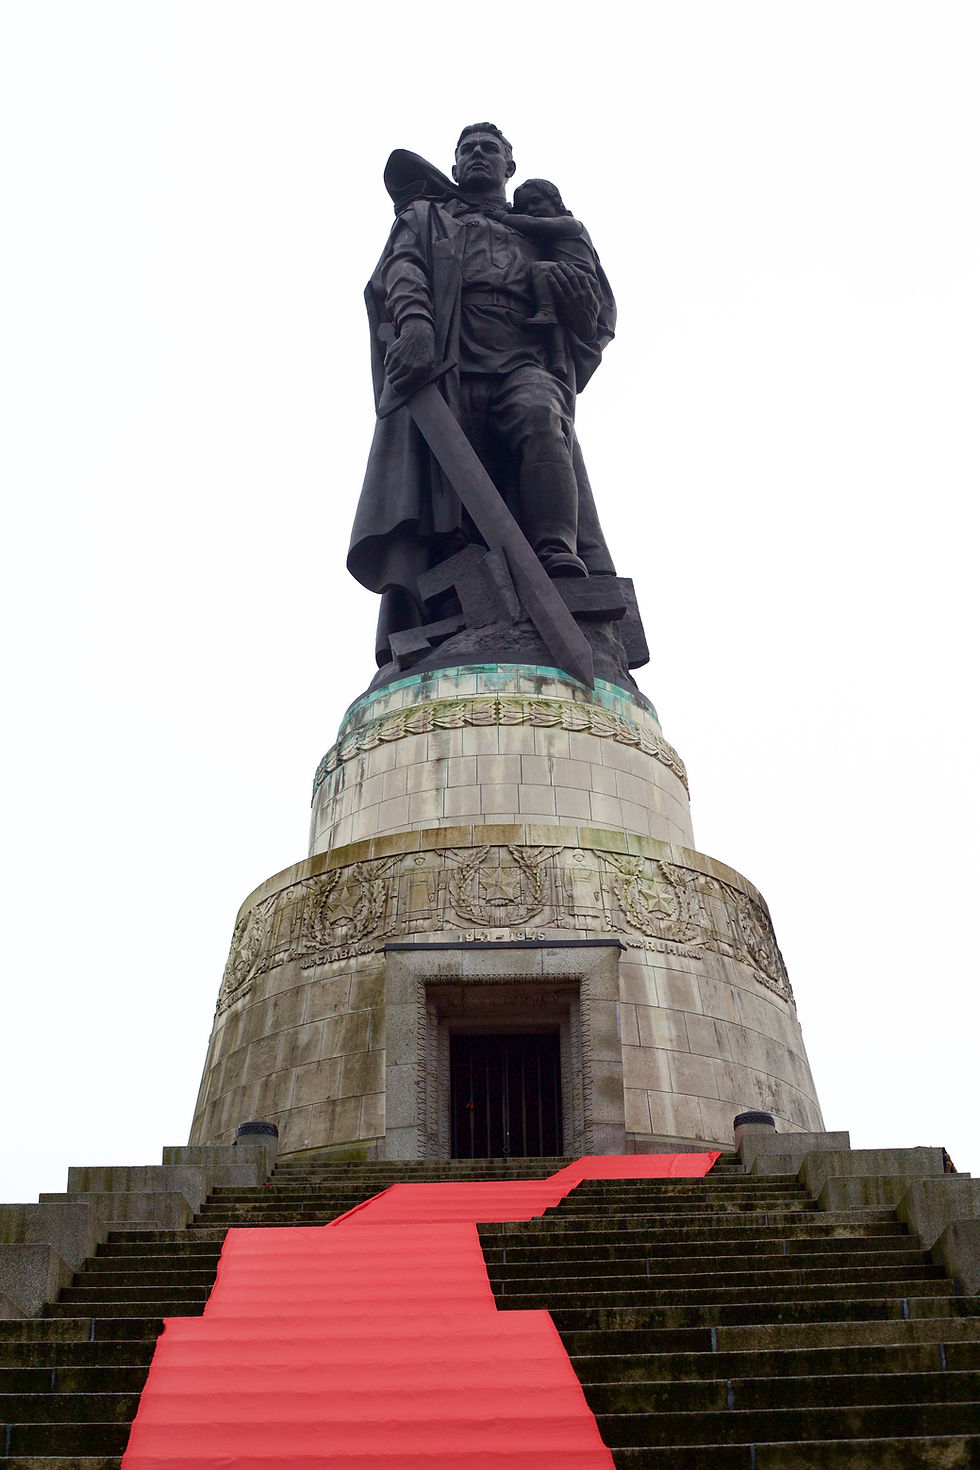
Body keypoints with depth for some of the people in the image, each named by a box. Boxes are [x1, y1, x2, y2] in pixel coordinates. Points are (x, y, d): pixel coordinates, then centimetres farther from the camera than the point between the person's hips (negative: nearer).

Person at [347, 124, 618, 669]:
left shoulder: (541, 235, 36)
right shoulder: (426, 216, 32)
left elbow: (601, 314, 28)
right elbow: (402, 267, 8)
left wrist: (583, 306, 1)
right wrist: (414, 320, -16)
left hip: (524, 364, 1)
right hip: (444, 360, -1)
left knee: (540, 417, -35)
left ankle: (560, 562, -50)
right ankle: (405, 642, -32)